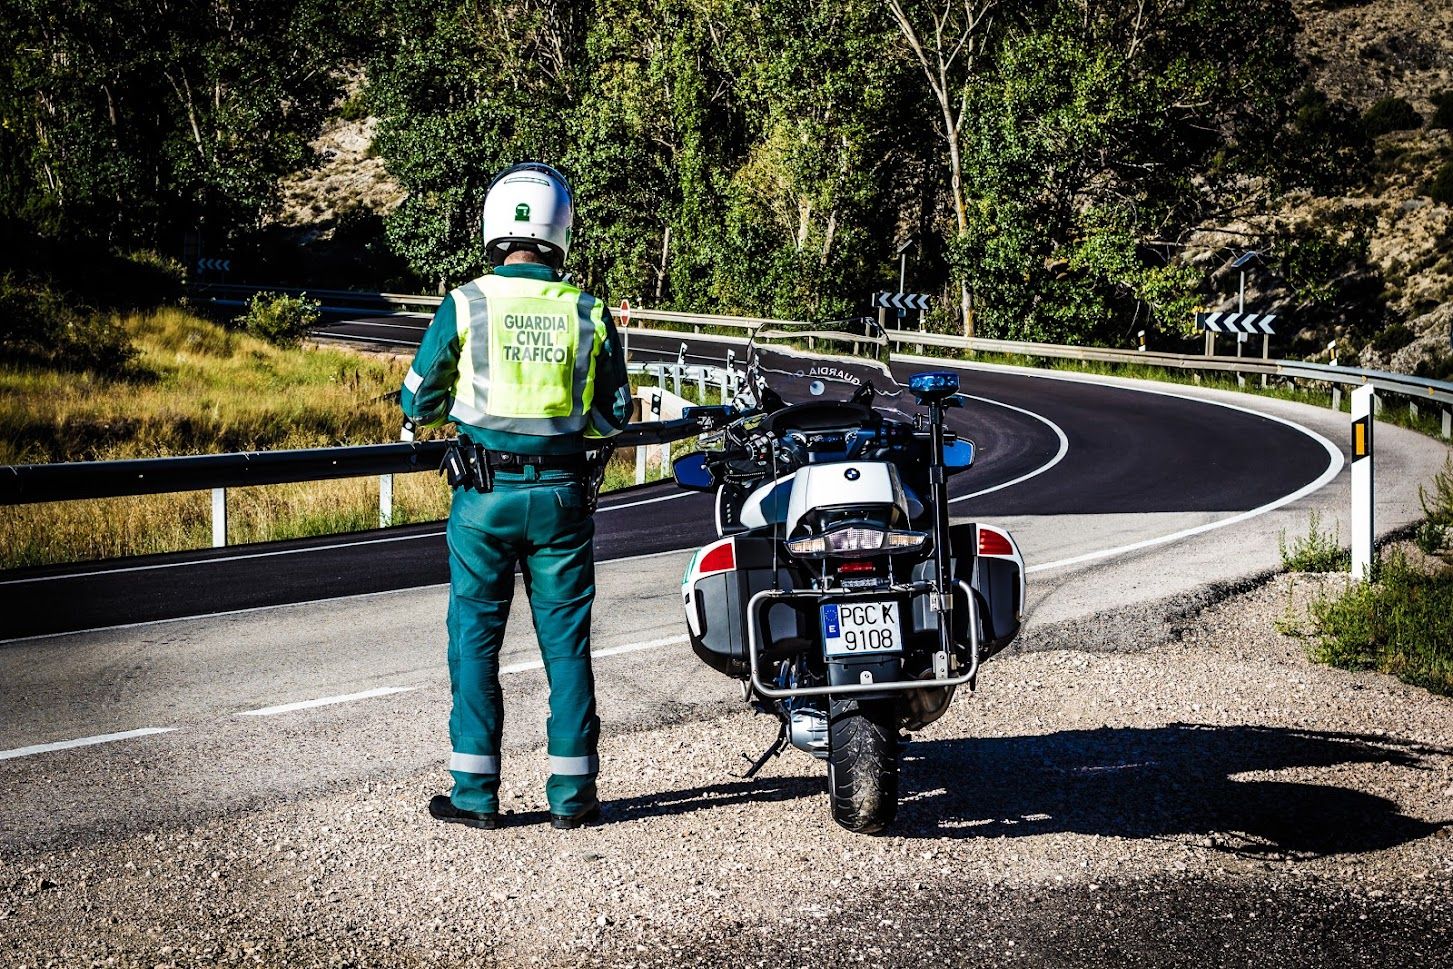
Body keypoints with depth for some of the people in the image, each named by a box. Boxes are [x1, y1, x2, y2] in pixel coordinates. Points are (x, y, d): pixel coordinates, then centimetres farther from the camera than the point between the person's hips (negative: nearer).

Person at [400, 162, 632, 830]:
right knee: (565, 640, 8)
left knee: (475, 638, 7)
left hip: (484, 494, -1)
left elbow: (418, 403, 2)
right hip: (562, 495, 2)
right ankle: (571, 792, 13)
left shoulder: (465, 305, -6)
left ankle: (475, 792, 8)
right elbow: (614, 416, 7)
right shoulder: (588, 312, 0)